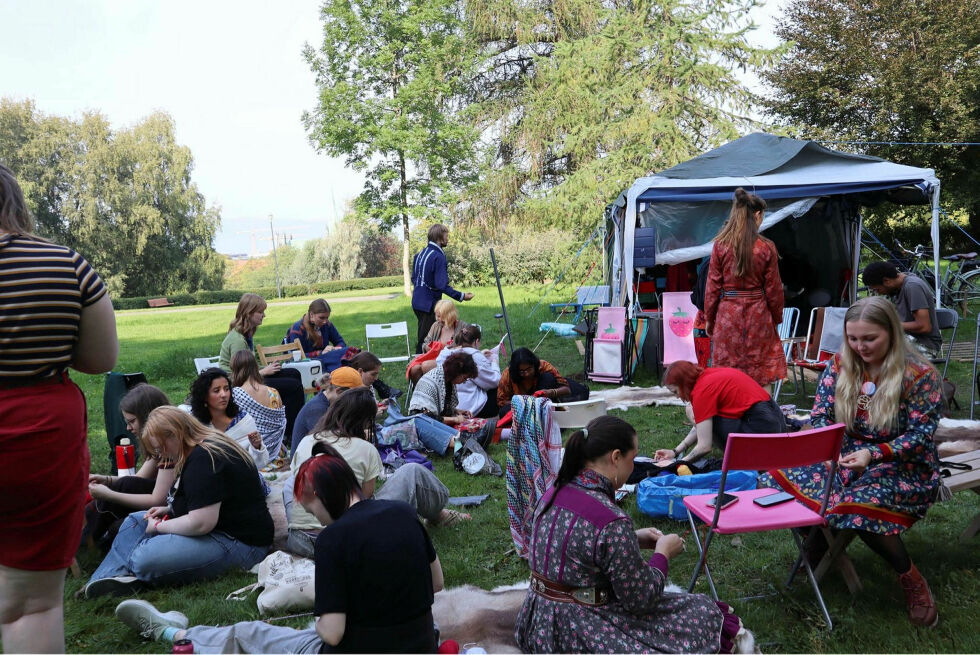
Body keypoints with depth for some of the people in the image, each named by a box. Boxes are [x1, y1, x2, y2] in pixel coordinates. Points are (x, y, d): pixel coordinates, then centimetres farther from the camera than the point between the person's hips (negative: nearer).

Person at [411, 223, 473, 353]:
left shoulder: (420, 253, 8)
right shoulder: (438, 257, -18)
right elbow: (442, 286, -24)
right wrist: (461, 296, -19)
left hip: (417, 302, 9)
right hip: (429, 303, -9)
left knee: (422, 337, 17)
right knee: (426, 340, -2)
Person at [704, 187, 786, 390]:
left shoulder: (720, 245, -3)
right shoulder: (766, 248, -4)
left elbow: (713, 286, -1)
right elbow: (773, 289, 1)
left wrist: (709, 318, 9)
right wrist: (776, 319, 14)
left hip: (728, 314, 1)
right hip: (758, 314, 0)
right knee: (762, 377, 6)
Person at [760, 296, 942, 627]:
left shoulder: (919, 375, -12)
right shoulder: (841, 364, 1)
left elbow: (920, 435, -13)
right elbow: (820, 416, 0)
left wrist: (873, 454, -29)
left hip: (905, 467, -5)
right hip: (846, 457, 5)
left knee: (859, 505, -37)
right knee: (780, 480, -21)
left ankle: (912, 579, -11)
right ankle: (818, 546, 7)